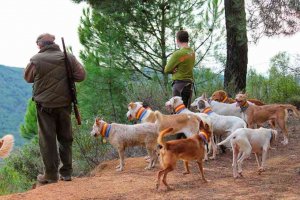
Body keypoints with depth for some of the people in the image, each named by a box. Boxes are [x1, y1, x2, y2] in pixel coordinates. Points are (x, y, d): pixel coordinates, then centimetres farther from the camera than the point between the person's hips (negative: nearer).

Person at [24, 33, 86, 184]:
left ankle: (51, 175, 4)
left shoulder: (36, 60, -9)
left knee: (47, 139, 3)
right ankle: (66, 172, 16)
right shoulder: (68, 58, -2)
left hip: (45, 105, -2)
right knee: (65, 138, 13)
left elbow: (28, 78, 5)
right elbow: (81, 75, 1)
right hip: (64, 104, 3)